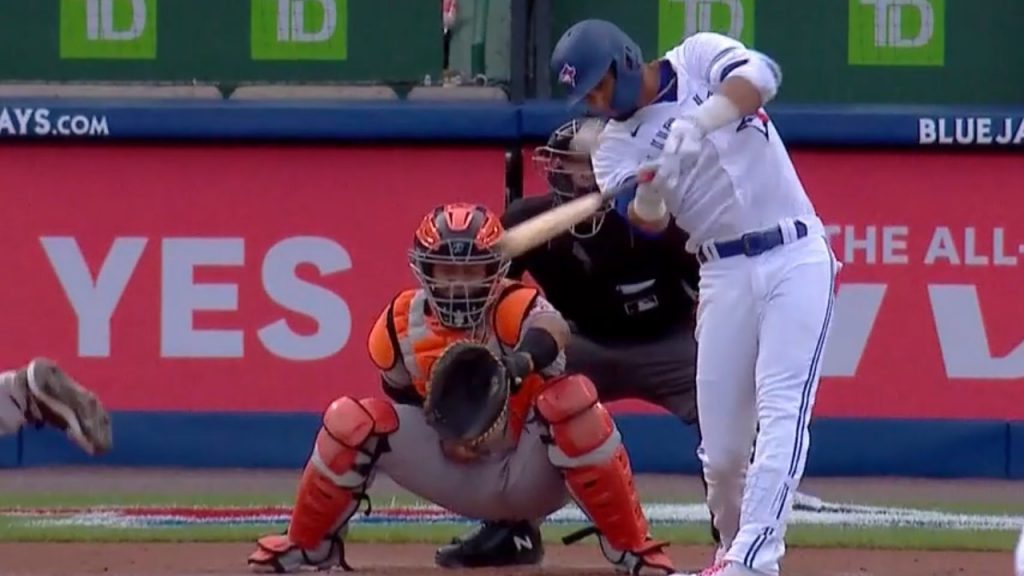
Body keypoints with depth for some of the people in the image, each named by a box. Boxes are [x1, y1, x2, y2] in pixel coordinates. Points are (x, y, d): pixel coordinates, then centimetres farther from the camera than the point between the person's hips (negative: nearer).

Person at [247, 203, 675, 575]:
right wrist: (442, 424, -16)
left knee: (572, 396, -33)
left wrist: (522, 361, -69)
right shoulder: (402, 324, -9)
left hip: (530, 478, -3)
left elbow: (550, 329, -46)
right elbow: (402, 396, 6)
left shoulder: (514, 308, -22)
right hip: (452, 472, 3)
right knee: (352, 421, -15)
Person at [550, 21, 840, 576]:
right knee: (721, 447, 2)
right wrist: (649, 191, -33)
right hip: (725, 273, 4)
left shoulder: (699, 57, 0)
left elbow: (760, 75, -21)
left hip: (796, 257, -4)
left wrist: (698, 123, -36)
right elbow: (647, 222, -11)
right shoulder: (616, 145, 6)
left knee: (780, 409, -16)